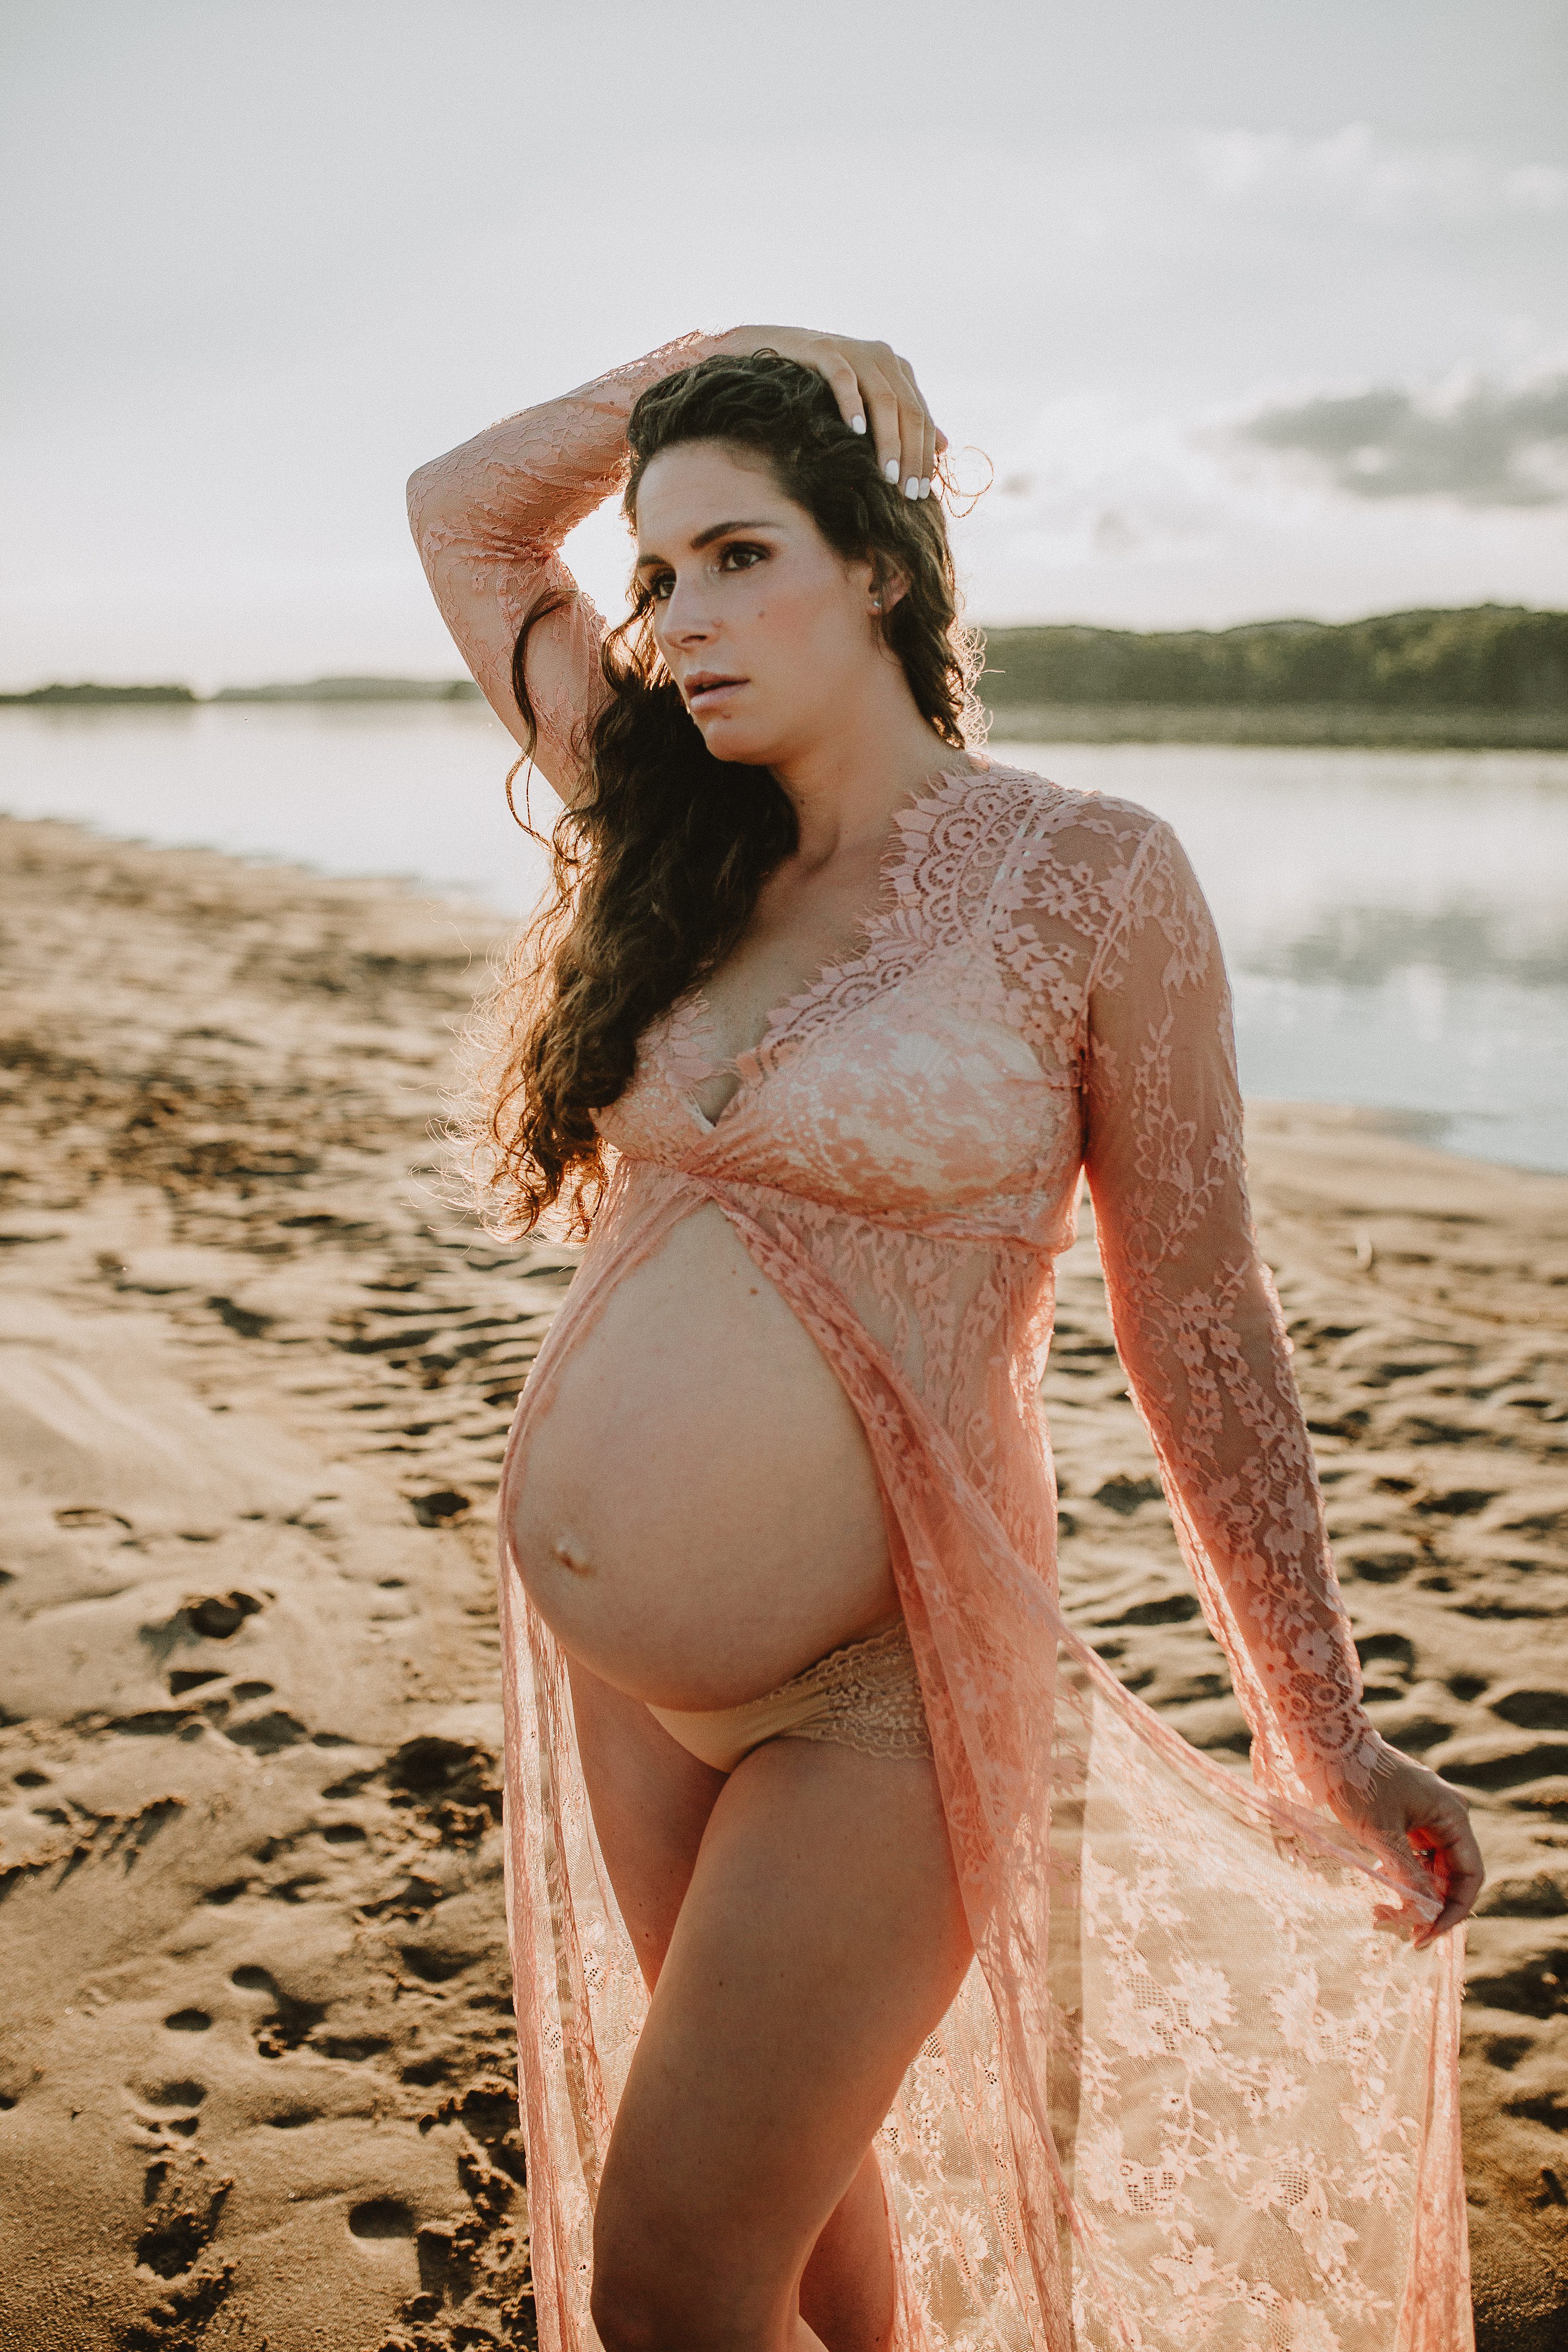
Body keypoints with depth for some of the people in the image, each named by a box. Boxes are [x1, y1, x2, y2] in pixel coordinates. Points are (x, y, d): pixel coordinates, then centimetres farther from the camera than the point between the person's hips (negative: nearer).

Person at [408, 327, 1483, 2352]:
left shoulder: (1090, 881, -10)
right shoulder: (686, 846, 4)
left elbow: (1198, 1323, -7)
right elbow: (462, 511, 14)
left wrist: (1323, 1743, -3)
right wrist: (720, 357, 5)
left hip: (870, 1692, -6)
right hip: (611, 1674, 6)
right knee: (794, 2162, 24)